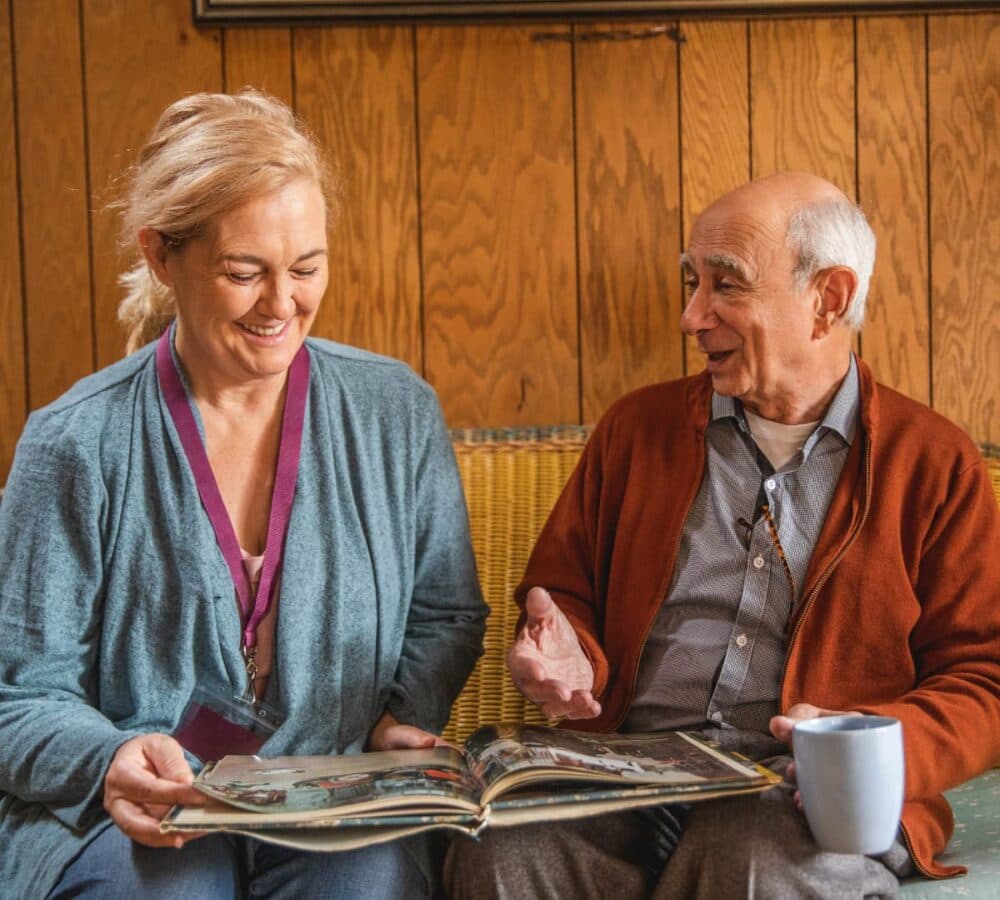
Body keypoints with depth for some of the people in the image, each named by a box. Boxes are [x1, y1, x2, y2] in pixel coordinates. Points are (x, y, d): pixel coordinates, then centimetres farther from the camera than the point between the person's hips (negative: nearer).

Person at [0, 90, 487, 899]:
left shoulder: (397, 413, 5)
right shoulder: (78, 445, -3)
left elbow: (446, 616, 16)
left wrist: (406, 716, -4)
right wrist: (109, 760, -22)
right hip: (140, 819, -2)